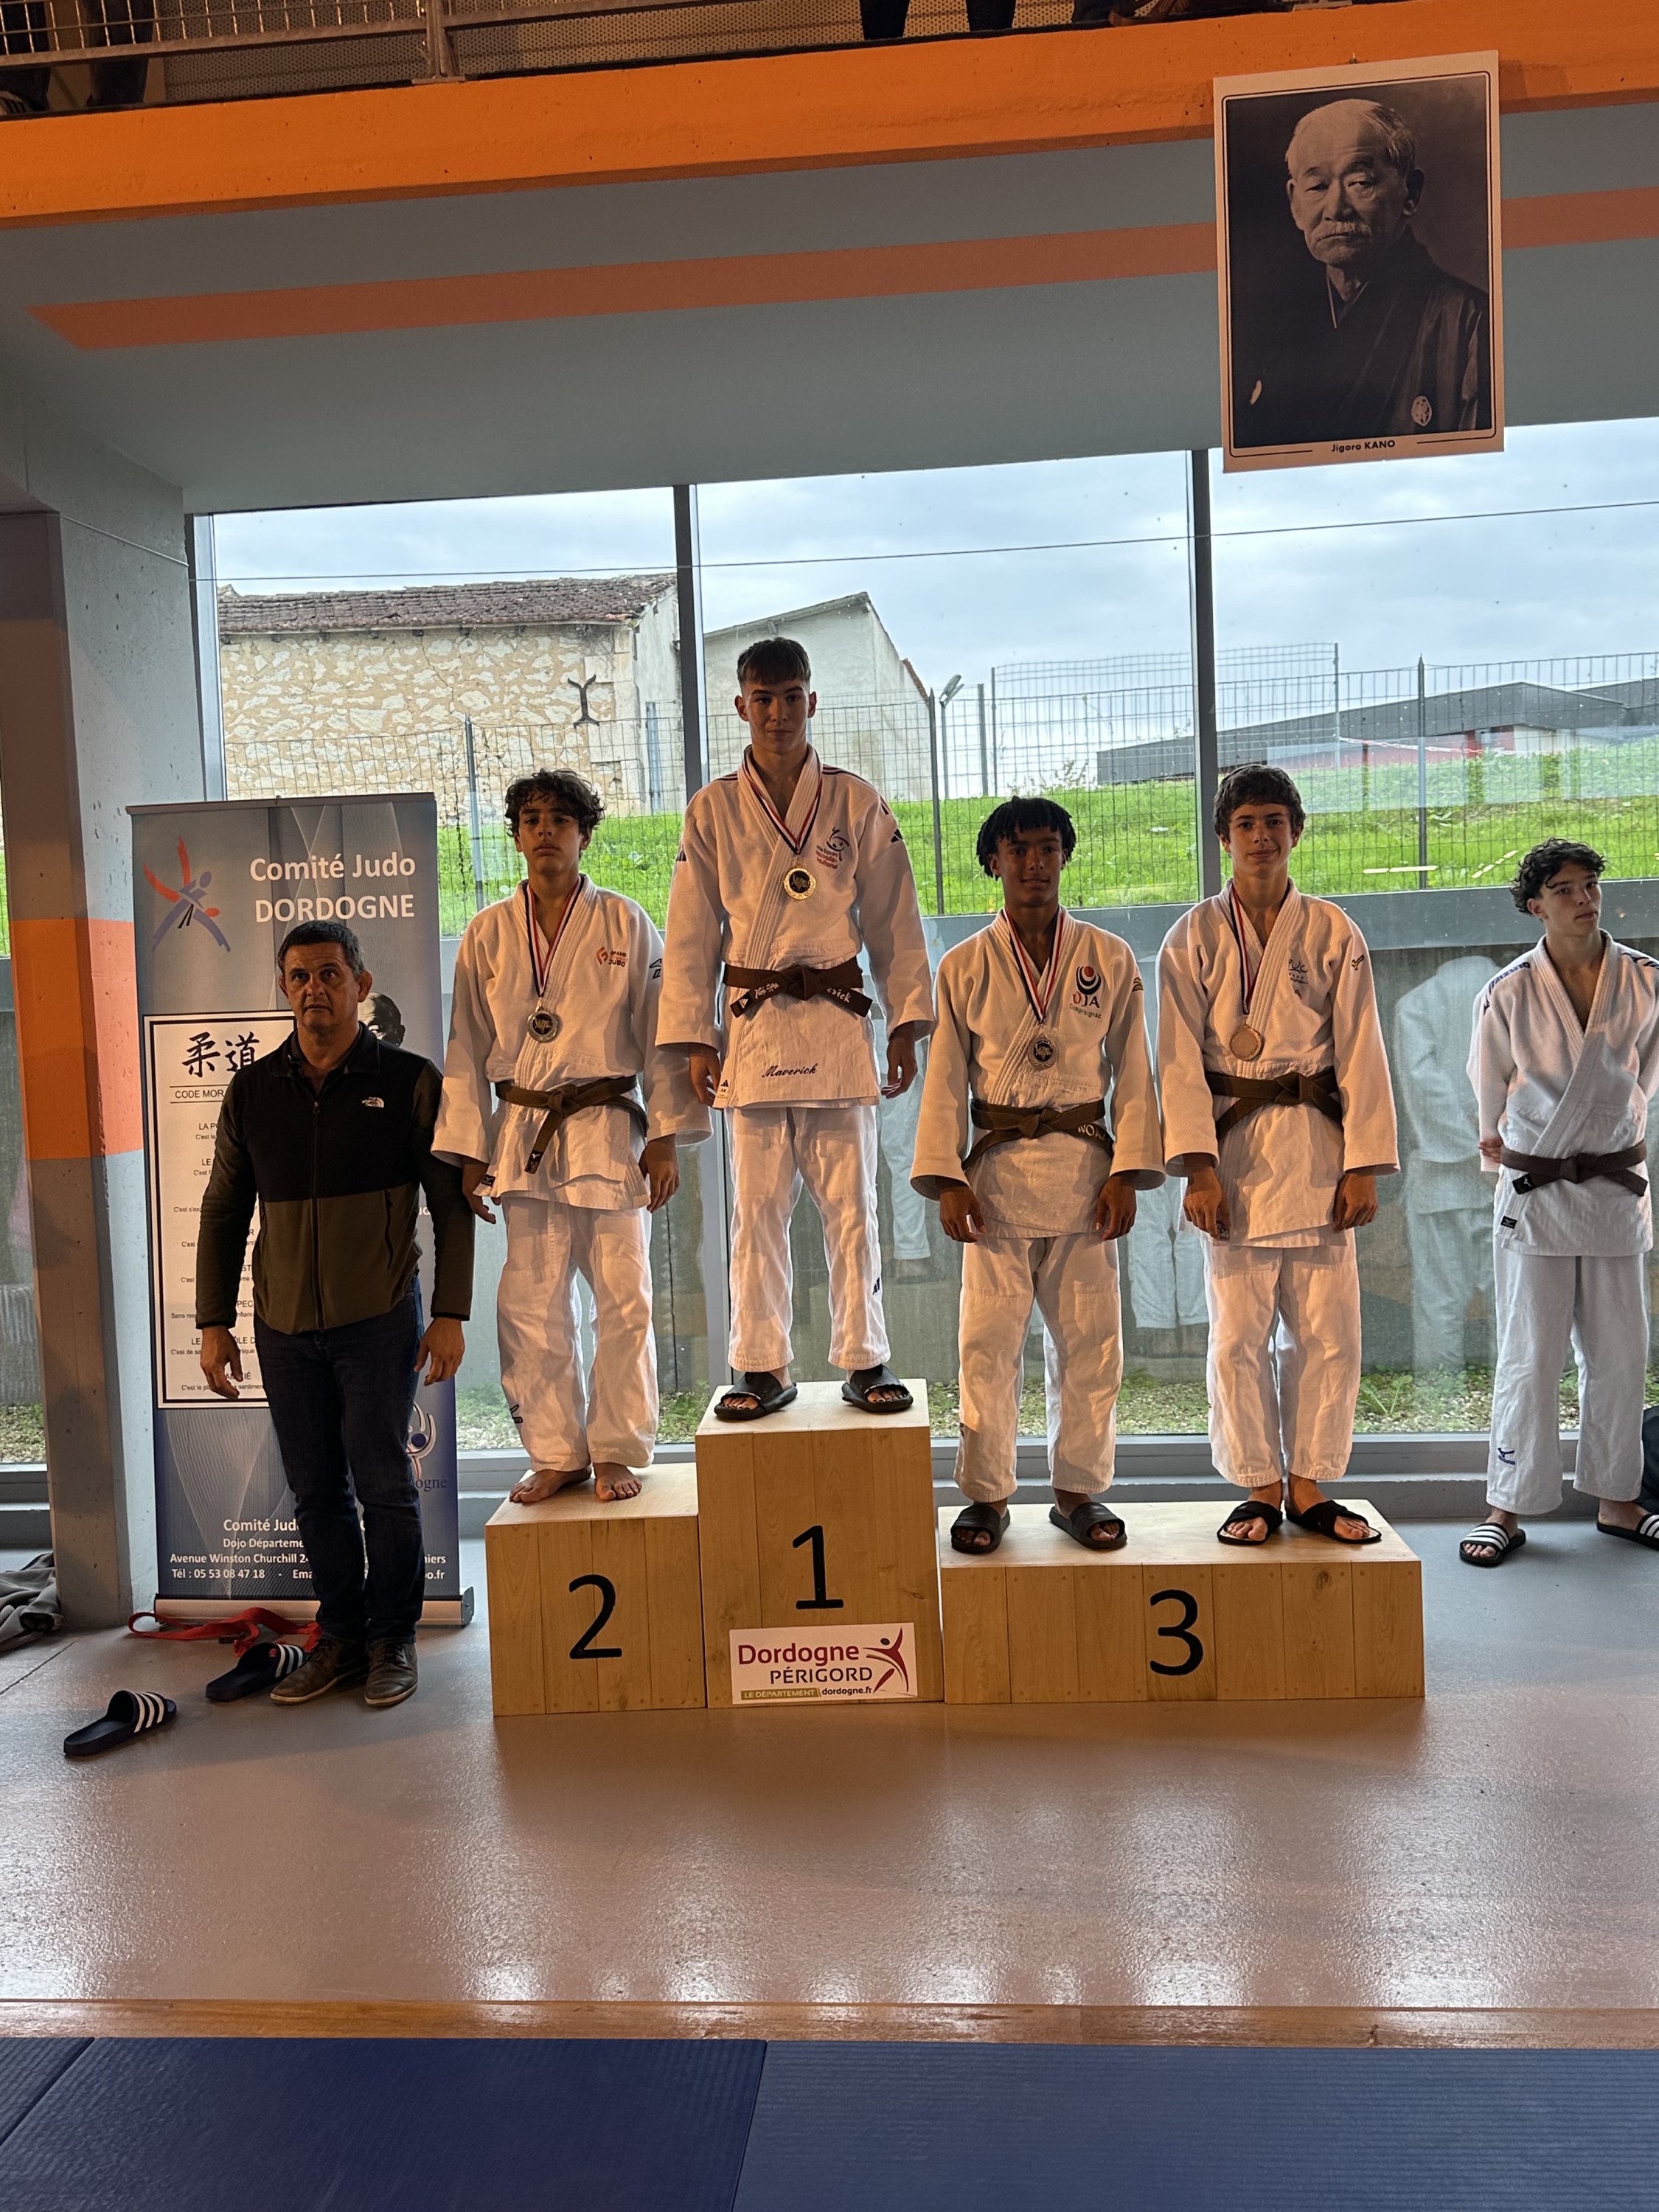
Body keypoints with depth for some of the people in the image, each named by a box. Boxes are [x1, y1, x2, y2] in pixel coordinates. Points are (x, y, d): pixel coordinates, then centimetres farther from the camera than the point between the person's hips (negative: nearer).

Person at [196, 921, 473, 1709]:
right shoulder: (252, 1090, 6)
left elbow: (452, 1206, -1)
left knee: (383, 1486, 1)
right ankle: (341, 1637, 24)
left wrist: (450, 1314, -7)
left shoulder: (410, 1082, -3)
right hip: (284, 1325, 4)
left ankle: (394, 1637, 17)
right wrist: (213, 1321, 7)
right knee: (316, 1492, 10)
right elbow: (223, 1212, 12)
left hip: (379, 1320, -3)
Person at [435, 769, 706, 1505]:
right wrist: (468, 1154, 5)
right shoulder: (488, 934, 8)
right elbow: (467, 1051, 9)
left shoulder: (625, 924, 3)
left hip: (608, 1131, -2)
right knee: (529, 1305, 2)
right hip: (522, 1135, 2)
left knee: (622, 1298, -1)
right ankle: (557, 1453, 17)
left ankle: (617, 1452, 14)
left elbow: (660, 1034, 2)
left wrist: (665, 1137, -3)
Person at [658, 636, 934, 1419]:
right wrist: (695, 1038, 2)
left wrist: (906, 1023, 3)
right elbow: (691, 935, 7)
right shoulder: (713, 811, 7)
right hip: (750, 1026, 1)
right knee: (757, 1207, 3)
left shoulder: (857, 804, 6)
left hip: (837, 1023, 0)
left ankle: (864, 1360, 14)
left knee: (850, 1201, 3)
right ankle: (762, 1367, 14)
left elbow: (894, 923, 8)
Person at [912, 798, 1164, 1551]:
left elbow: (1132, 1074, 6)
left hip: (1084, 1170, 1)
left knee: (1088, 1340, 5)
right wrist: (947, 1180, -4)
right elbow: (945, 1080, 4)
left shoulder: (1109, 958, 6)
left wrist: (1126, 1172, -3)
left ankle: (1079, 1490, 20)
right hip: (996, 1171, 0)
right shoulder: (965, 966, 5)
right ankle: (987, 1494, 13)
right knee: (988, 1341, 0)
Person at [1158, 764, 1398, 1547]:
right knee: (1239, 1331, 1)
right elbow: (1181, 1059, -3)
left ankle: (1309, 1485, 18)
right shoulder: (1194, 938, 2)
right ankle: (1261, 1487, 15)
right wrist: (1199, 1168, -11)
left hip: (1315, 1146, 2)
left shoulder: (1333, 934, 5)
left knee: (1326, 1331, 3)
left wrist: (1363, 1166, -2)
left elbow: (1361, 1055, 4)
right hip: (1233, 1149, -1)